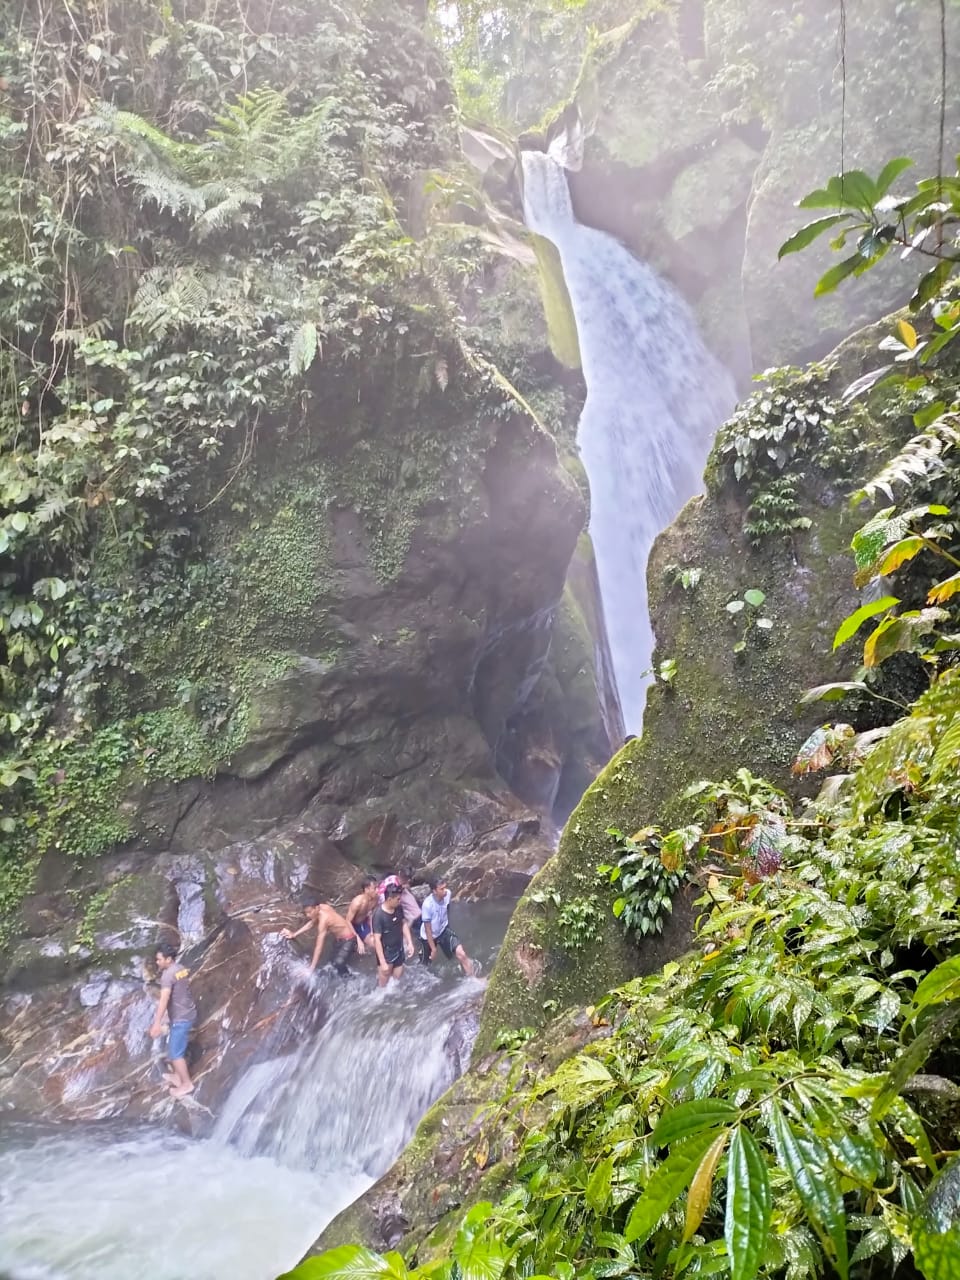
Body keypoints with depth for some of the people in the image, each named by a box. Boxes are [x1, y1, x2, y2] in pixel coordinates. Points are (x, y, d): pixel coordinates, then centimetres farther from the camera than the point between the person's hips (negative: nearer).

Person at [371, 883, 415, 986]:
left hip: (399, 951, 6)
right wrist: (382, 962, -24)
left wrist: (410, 943, 2)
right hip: (386, 954, -6)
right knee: (383, 985, 13)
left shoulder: (399, 908, -10)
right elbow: (377, 940, -26)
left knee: (398, 979, 22)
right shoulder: (379, 915, -30)